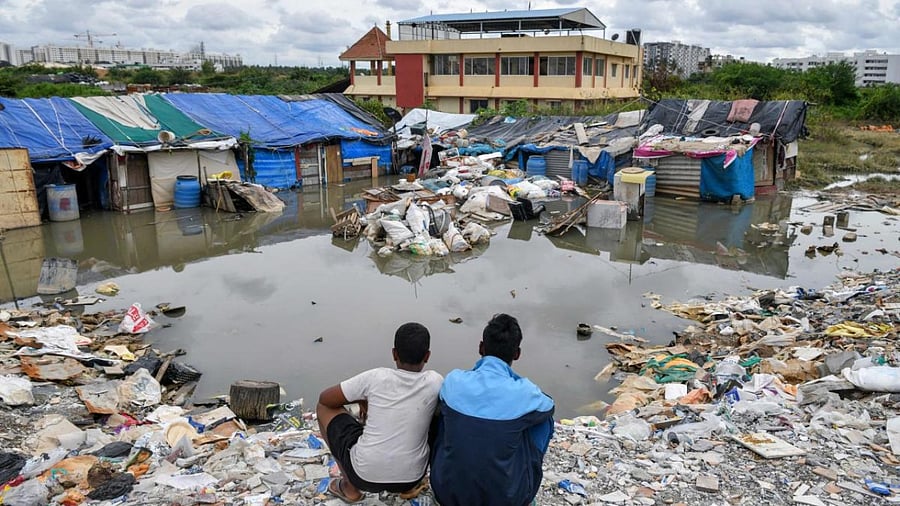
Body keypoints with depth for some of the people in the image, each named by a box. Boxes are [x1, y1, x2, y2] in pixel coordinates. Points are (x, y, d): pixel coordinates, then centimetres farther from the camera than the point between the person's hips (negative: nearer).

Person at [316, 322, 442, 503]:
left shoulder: (375, 377, -11)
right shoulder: (435, 382, -7)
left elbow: (325, 398, 1)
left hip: (365, 474, -3)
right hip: (411, 478, 3)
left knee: (324, 407, 18)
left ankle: (350, 487, 21)